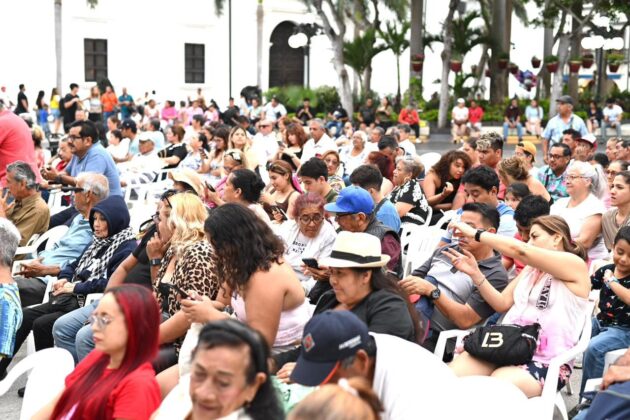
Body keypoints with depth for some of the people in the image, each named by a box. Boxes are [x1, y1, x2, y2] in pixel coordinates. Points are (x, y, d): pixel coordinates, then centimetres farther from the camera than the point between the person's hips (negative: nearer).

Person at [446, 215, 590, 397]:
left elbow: (519, 250, -15)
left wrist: (476, 233, -8)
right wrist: (475, 273, 6)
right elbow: (502, 304, 17)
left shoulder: (574, 264, -4)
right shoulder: (531, 268, 21)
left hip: (546, 362, -6)